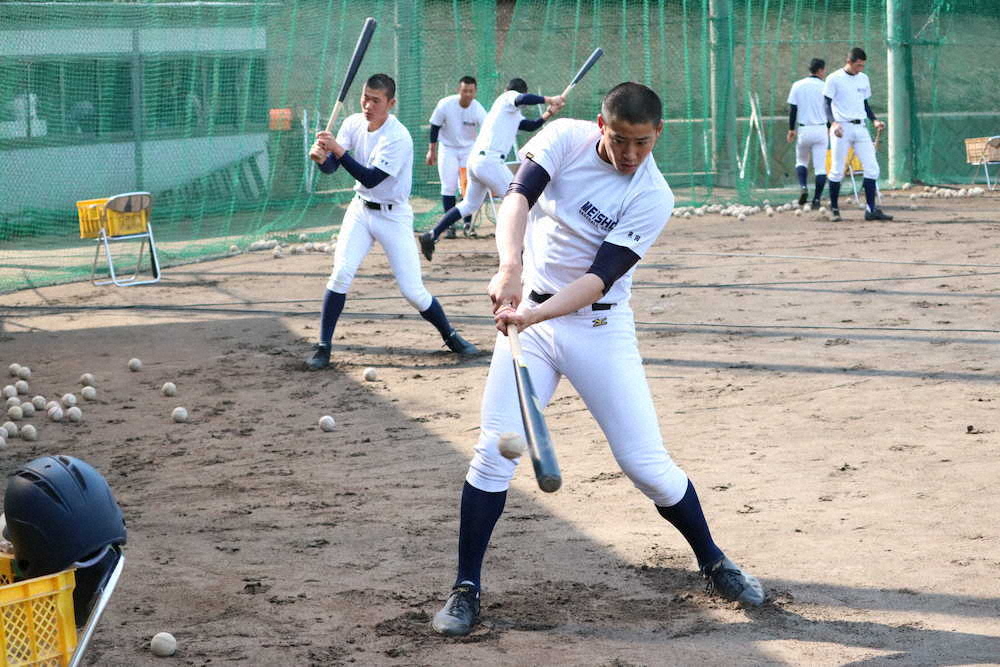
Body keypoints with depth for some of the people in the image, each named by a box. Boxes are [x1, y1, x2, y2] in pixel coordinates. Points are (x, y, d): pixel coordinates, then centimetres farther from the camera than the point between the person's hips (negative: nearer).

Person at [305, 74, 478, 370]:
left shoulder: (398, 137, -24)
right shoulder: (354, 123, -4)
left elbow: (370, 179, -29)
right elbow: (331, 167, -7)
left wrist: (338, 151, -36)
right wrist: (321, 156, -30)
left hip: (393, 216, -4)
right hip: (361, 210, 5)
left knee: (412, 290, -5)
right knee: (341, 274, -11)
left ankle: (450, 336, 17)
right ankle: (323, 347, -3)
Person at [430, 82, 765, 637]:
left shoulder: (653, 198, -14)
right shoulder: (565, 138, -8)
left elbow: (600, 277, -21)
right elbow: (518, 197, -23)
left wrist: (538, 314, -37)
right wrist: (511, 266, -42)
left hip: (599, 327, -1)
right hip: (527, 313, 2)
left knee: (645, 461, -3)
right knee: (494, 451, -7)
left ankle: (713, 563, 19)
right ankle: (465, 588, 4)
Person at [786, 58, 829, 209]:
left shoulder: (797, 86, 2)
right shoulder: (824, 87, -2)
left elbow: (793, 109, 1)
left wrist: (791, 129, 7)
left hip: (803, 130, 1)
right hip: (821, 129, -1)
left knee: (801, 161, 19)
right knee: (820, 167, 3)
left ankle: (803, 187, -6)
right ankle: (816, 199, -2)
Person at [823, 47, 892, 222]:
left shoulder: (863, 78, 13)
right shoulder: (834, 79, -4)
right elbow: (827, 104, -7)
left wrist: (874, 120, 6)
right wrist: (833, 123, -23)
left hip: (860, 127, 5)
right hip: (842, 128, -5)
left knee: (871, 167, -4)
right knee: (837, 170, -2)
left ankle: (871, 209, -3)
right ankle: (834, 209, 9)